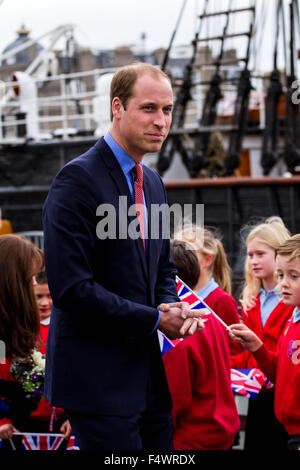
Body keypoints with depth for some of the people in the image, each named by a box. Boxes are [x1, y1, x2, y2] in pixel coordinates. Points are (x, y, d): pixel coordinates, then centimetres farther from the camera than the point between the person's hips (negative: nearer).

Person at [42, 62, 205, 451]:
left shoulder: (152, 183, 14)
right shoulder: (78, 179, -14)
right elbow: (71, 288, -20)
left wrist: (173, 308, 0)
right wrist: (154, 319, -15)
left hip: (148, 375, 8)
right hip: (98, 379, -8)